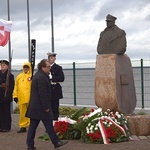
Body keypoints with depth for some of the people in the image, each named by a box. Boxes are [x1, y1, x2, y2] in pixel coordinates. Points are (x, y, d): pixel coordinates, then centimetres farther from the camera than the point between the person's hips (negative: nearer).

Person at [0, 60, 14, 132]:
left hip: (6, 97, -4)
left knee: (7, 112, 3)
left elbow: (11, 87, -9)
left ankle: (7, 127, 8)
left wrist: (8, 96, -15)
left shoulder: (10, 76, -5)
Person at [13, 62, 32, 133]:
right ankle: (23, 127, 16)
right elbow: (16, 87, 12)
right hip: (21, 98, 4)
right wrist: (15, 96, 6)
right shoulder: (19, 76, 13)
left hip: (30, 98, -4)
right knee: (23, 113, 9)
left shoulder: (32, 76, -1)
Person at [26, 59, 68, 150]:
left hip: (34, 106, 10)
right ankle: (56, 142, 6)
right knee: (49, 124, -1)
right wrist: (46, 107, -19)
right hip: (40, 106, -10)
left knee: (33, 125, 9)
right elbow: (43, 94, -21)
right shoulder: (42, 77, -18)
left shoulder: (37, 76, 16)